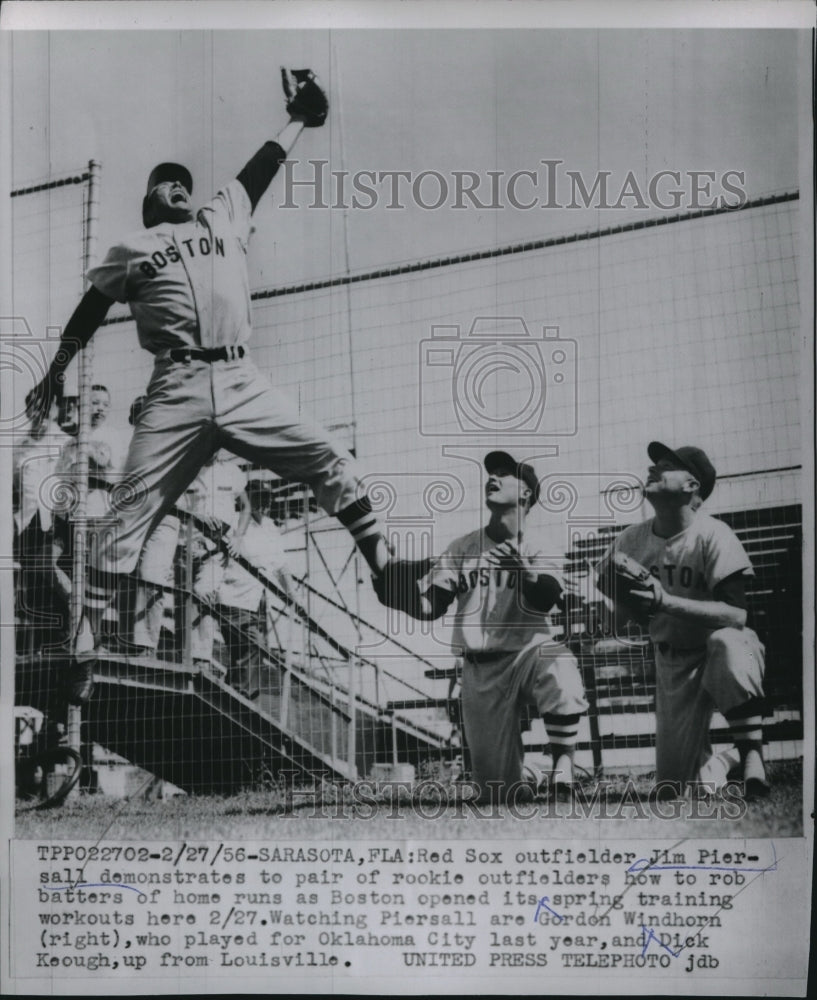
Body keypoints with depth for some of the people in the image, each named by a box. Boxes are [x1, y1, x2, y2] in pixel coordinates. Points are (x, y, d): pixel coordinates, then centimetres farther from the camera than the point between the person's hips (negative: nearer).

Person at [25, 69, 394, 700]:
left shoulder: (224, 218, 23)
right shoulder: (130, 249, 17)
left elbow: (262, 168, 28)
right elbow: (89, 314, 23)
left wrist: (300, 116, 30)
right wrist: (56, 374, 25)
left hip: (242, 383, 3)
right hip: (176, 392, -2)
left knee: (332, 461, -10)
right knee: (130, 519, -7)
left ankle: (389, 573, -1)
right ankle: (84, 658, -3)